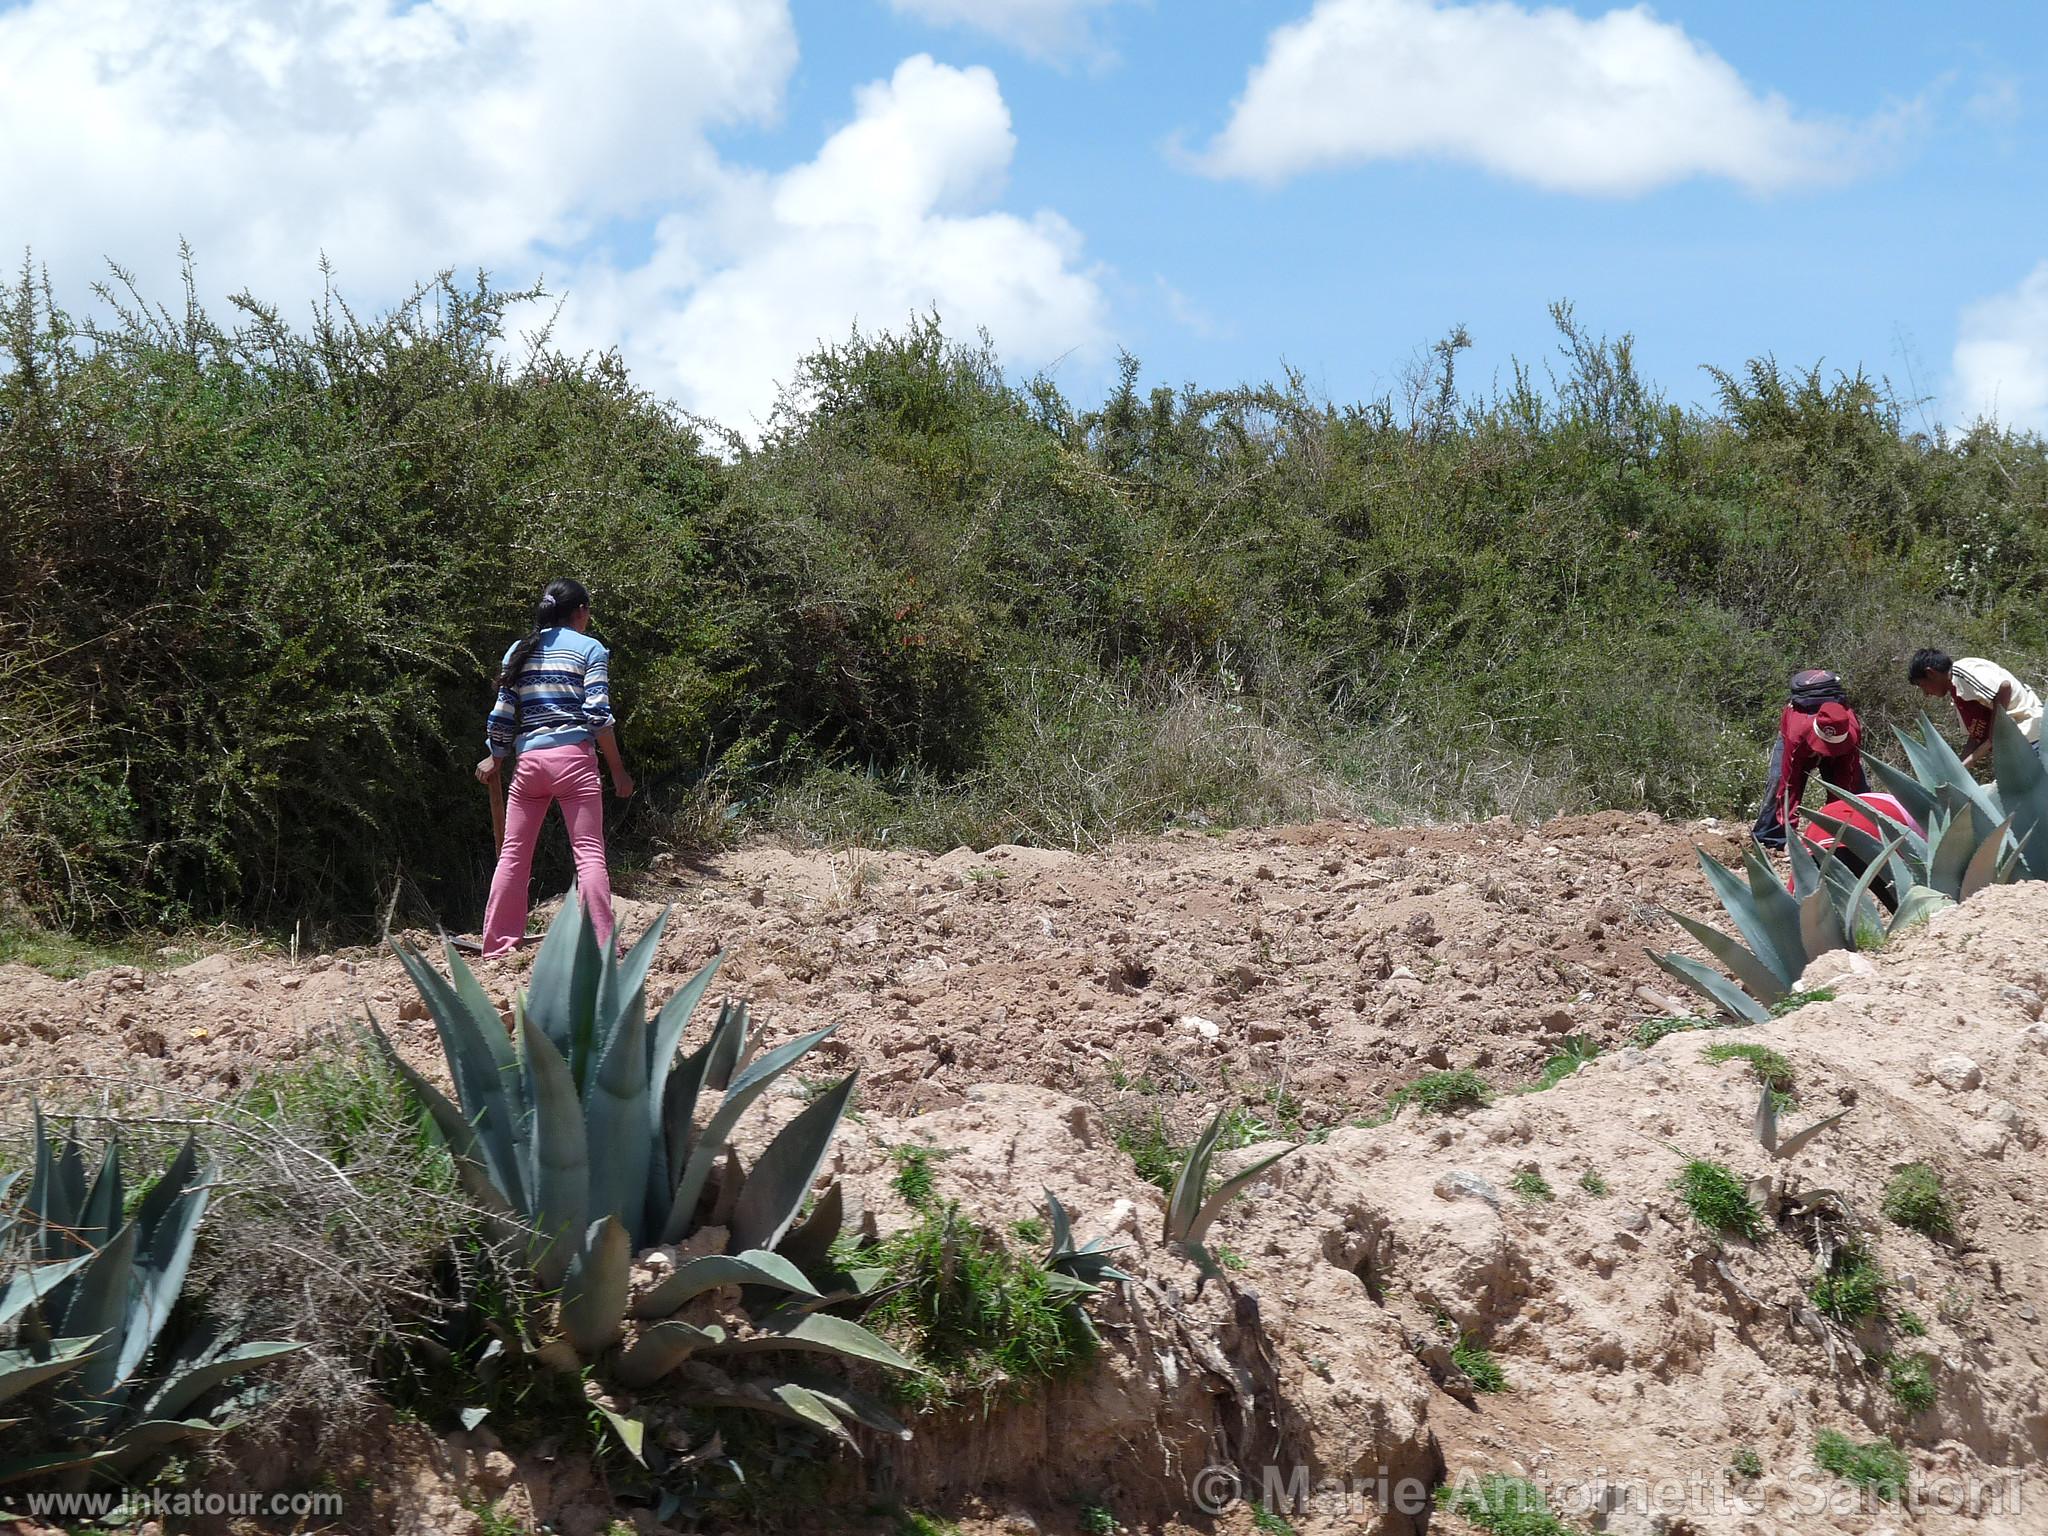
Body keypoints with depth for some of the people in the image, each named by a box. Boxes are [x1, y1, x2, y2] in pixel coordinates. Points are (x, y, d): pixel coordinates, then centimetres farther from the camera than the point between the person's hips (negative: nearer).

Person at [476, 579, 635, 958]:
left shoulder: (519, 652, 14)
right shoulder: (590, 649, 2)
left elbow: (501, 717, 12)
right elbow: (598, 714, -7)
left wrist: (495, 761, 27)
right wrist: (618, 770, -2)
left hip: (529, 760, 4)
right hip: (574, 756, -4)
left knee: (513, 853, 10)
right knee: (589, 851, -4)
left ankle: (497, 946, 12)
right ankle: (601, 945, -12)